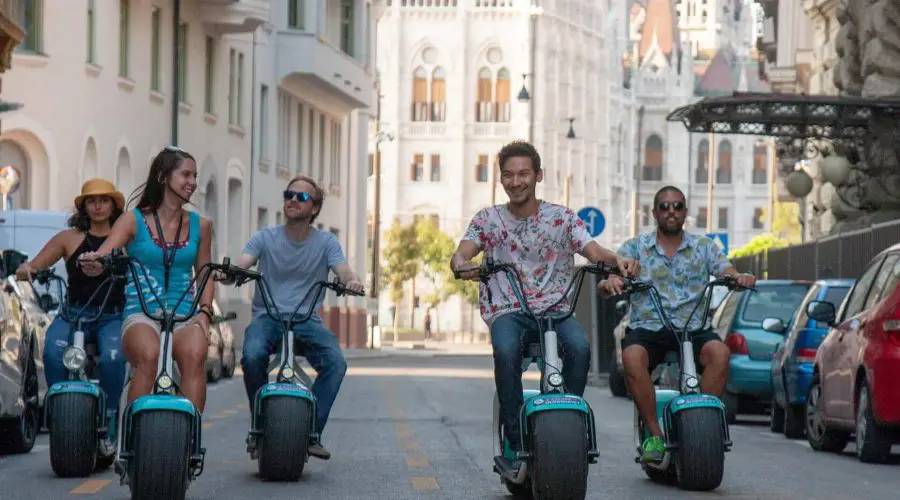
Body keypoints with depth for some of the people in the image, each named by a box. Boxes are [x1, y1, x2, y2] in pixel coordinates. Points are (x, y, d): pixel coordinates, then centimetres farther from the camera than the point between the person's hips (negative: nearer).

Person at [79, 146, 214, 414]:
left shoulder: (199, 225, 14)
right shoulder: (134, 220, 5)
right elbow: (101, 259, -6)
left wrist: (204, 312, 4)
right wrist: (92, 263, -30)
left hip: (184, 317, 2)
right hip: (141, 315, -2)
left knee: (195, 354, -35)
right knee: (148, 355, -37)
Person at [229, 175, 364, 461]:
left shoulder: (325, 242, 8)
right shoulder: (266, 238, 8)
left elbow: (342, 270, -8)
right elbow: (241, 264, -7)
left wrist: (351, 281, -34)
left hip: (307, 320, 1)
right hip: (267, 317, -1)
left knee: (335, 362, -27)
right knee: (252, 355, -33)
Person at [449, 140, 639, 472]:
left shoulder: (562, 218, 10)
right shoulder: (488, 219, 10)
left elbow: (593, 251, -3)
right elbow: (462, 254, -5)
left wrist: (617, 260, -27)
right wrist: (462, 265, -31)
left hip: (555, 308, 1)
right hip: (508, 311, -1)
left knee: (579, 347, -33)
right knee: (506, 351, -35)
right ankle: (513, 440, -24)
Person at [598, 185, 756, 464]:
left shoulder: (704, 248, 15)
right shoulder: (635, 248, 11)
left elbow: (729, 272, 3)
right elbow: (611, 280, -2)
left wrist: (741, 279, -22)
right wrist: (609, 283, -28)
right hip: (647, 327, -1)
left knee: (719, 352, -31)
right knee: (633, 357, -34)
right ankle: (655, 435, -24)